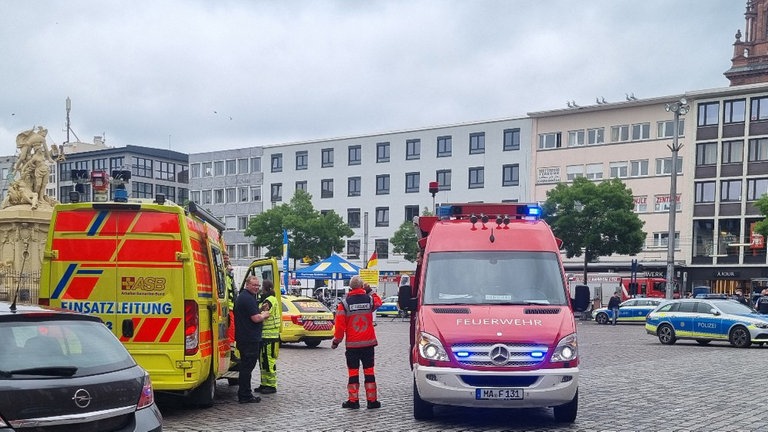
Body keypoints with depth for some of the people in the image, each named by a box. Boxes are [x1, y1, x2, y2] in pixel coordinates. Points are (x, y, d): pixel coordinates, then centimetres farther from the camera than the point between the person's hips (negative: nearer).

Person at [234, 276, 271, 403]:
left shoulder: (241, 297, 18)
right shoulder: (248, 298, -16)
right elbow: (256, 318, -21)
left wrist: (261, 314, 13)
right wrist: (264, 315, -2)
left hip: (243, 337, 11)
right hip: (250, 339, -11)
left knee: (246, 366, 16)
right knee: (247, 366, -5)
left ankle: (244, 395, 23)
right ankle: (245, 396, -1)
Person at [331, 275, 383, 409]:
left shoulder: (344, 303, -8)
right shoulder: (370, 299, -3)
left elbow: (340, 325, -7)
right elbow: (378, 302, 23)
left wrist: (336, 340, 5)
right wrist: (370, 292, 32)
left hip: (352, 344, -2)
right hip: (368, 343, 2)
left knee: (353, 372, 5)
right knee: (369, 371, 7)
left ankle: (353, 400, 7)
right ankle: (372, 400, 10)